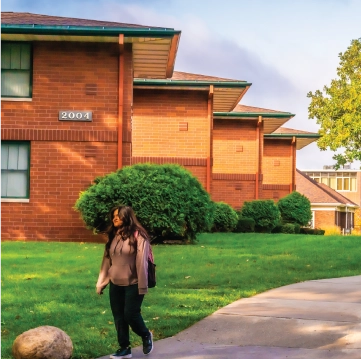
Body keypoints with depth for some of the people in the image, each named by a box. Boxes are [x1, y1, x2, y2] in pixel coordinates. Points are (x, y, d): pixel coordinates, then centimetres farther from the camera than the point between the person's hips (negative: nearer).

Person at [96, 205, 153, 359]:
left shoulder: (138, 236, -12)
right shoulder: (113, 236, 9)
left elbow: (141, 262, -15)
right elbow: (107, 260, 10)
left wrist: (142, 286, -17)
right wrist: (101, 282, 9)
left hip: (133, 284, -6)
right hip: (115, 284, 6)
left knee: (131, 314, -5)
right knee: (118, 316, 8)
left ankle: (146, 336, 24)